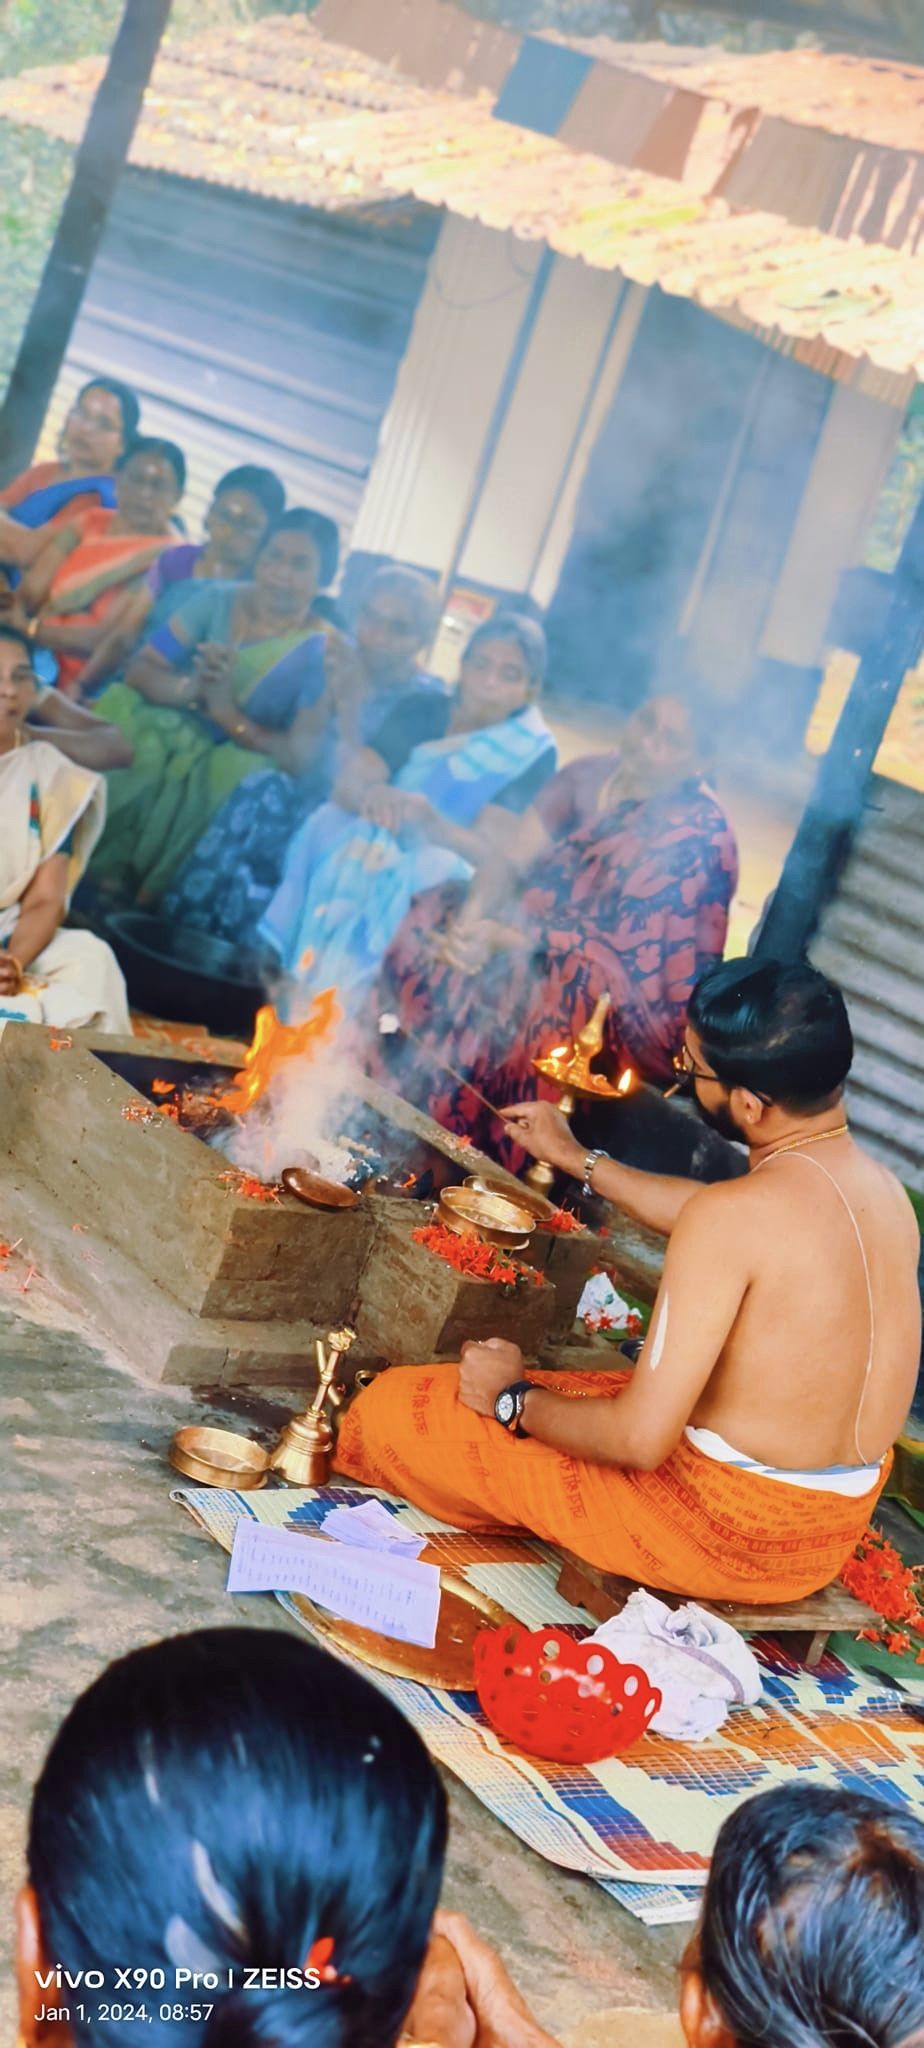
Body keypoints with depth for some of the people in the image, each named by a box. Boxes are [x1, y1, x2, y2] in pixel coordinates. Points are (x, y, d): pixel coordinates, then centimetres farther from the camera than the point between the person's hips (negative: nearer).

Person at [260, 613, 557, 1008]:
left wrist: (430, 821, -32)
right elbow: (350, 778, 1)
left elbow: (492, 850, -12)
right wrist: (371, 793, -25)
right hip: (382, 845, 4)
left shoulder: (532, 751, 0)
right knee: (329, 824, -27)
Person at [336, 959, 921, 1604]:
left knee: (392, 1410, 1)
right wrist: (579, 1160, 30)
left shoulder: (733, 1213, -26)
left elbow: (640, 1438, -25)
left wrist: (513, 1400, -6)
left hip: (725, 1534, -8)